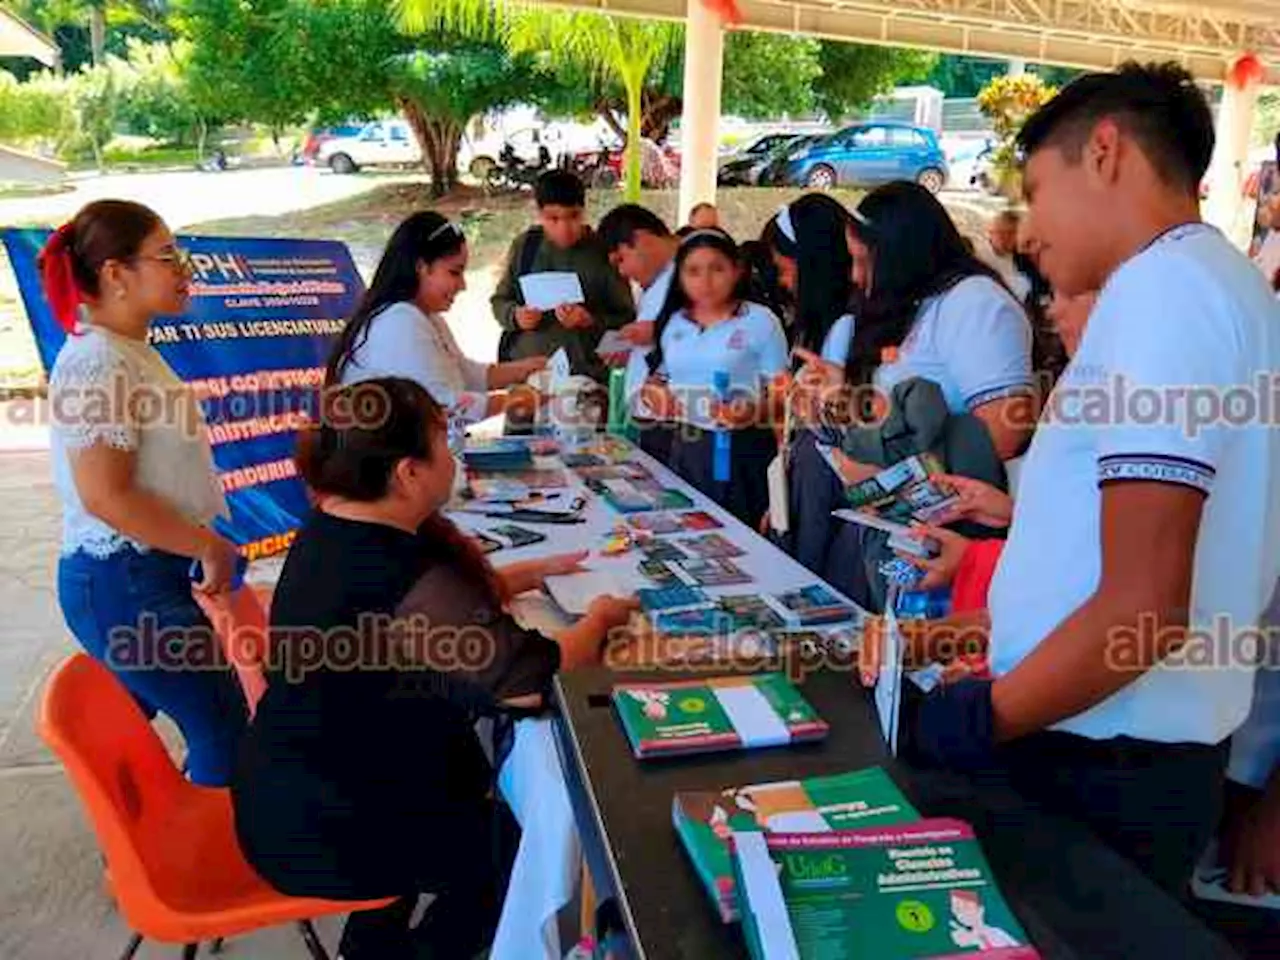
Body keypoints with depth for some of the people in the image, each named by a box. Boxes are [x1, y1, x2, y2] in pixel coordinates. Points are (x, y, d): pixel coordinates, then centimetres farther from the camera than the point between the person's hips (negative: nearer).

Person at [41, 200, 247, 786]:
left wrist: (205, 547, 11)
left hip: (155, 569, 10)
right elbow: (105, 495, -24)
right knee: (228, 727, -3)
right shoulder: (96, 363, -19)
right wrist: (211, 546, -15)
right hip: (121, 581, -10)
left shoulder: (134, 351, 11)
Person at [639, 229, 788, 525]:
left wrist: (753, 411, -26)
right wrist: (653, 392, -2)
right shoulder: (673, 323, 7)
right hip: (685, 450, 4)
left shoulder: (761, 322, -7)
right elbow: (661, 378, 19)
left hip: (742, 453, -4)